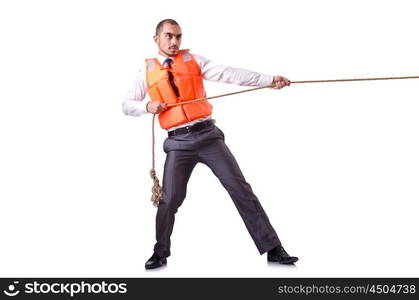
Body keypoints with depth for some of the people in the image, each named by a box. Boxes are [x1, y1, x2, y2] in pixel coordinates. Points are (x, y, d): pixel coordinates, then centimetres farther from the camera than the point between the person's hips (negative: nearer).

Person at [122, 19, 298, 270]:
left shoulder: (193, 60, 8)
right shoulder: (147, 72, 10)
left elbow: (228, 74, -3)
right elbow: (127, 105, 15)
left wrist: (269, 79, -14)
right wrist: (147, 106, -7)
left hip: (208, 136, 0)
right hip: (178, 143, 0)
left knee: (240, 188, -2)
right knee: (170, 200, -1)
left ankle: (273, 249, 4)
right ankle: (161, 253, 23)